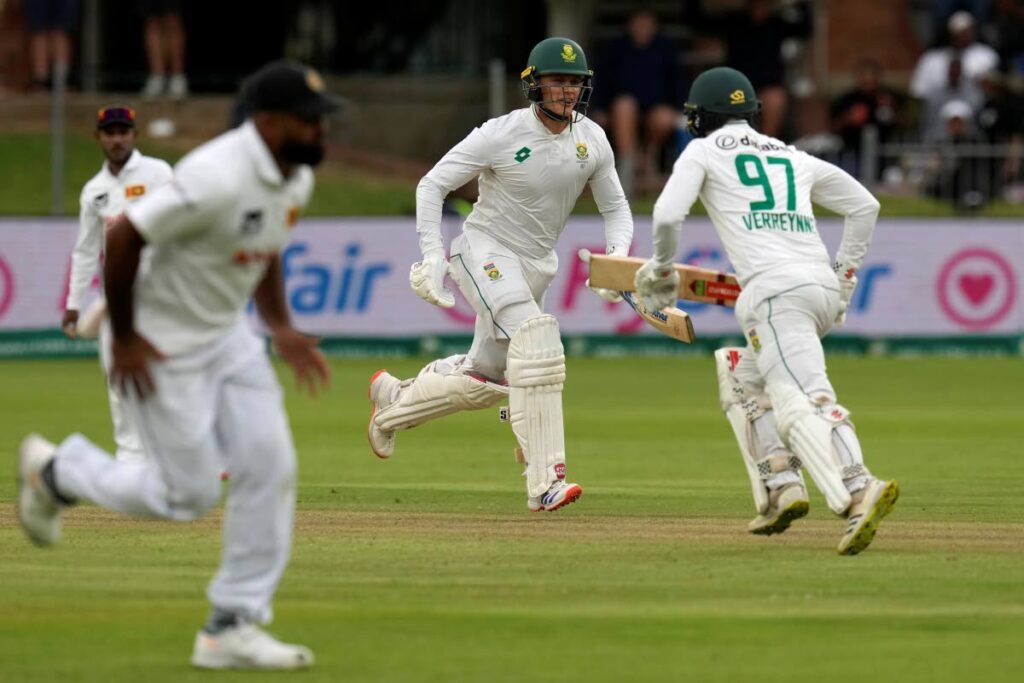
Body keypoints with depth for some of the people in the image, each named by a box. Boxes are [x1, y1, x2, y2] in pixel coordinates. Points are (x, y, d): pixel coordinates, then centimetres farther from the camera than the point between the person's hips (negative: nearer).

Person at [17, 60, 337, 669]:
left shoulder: (297, 179, -1)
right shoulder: (219, 179, -30)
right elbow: (122, 238, -26)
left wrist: (282, 328, 5)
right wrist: (123, 339, -19)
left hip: (229, 336, 8)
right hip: (165, 345, -8)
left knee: (270, 467, -3)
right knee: (190, 493, -2)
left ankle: (233, 627, 4)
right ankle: (58, 471, 24)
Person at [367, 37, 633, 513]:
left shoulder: (592, 141, -4)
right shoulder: (500, 135, -18)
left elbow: (615, 208, 7)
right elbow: (431, 185, -12)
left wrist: (616, 257, -13)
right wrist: (432, 257, -20)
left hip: (537, 265, 7)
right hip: (486, 252, -7)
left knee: (487, 381, 14)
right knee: (536, 336, -29)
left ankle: (395, 400, 44)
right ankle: (545, 482, -34)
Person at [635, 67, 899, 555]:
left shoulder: (704, 152, 13)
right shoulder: (794, 158, 28)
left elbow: (668, 215, 0)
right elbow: (864, 205, 29)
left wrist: (661, 270, 16)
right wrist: (846, 275, 29)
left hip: (775, 289, -7)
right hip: (823, 287, 7)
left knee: (801, 403, -21)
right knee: (742, 377, 25)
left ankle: (858, 492, -44)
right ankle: (781, 489, 9)